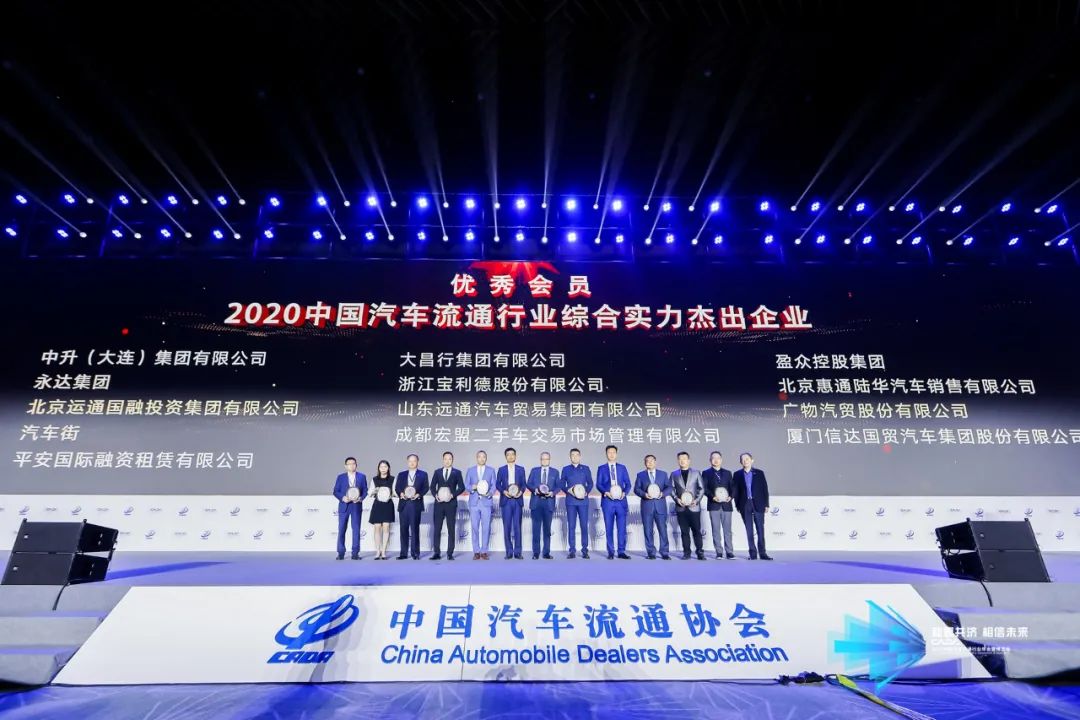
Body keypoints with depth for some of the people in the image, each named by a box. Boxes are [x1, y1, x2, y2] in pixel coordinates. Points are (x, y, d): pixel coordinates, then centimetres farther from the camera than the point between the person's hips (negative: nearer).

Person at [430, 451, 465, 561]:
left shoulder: (457, 472, 6)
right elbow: (432, 486, 9)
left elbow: (461, 487, 1)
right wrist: (435, 495, -8)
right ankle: (437, 553, 6)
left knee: (451, 529, 2)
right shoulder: (437, 472, 11)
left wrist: (453, 495, -12)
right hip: (439, 503, 1)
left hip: (451, 503, -1)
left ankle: (450, 553, 7)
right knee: (437, 529, 1)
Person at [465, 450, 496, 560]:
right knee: (475, 527, 0)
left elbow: (493, 486, 5)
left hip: (486, 502, 0)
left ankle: (484, 551, 6)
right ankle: (476, 552, 8)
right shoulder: (470, 470, 12)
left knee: (486, 527, -3)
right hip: (474, 502, 0)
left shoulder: (491, 471, 10)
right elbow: (466, 485, 7)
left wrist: (489, 493, -14)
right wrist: (473, 487, -14)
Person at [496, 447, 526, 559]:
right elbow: (497, 484, 6)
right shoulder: (501, 469, 9)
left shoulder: (521, 469, 10)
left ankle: (517, 552, 3)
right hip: (506, 500, 0)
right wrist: (504, 491, -11)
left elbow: (523, 484, 8)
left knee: (517, 526, -1)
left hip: (517, 500, 0)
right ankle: (509, 552, 7)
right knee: (507, 526, 0)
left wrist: (521, 491, -11)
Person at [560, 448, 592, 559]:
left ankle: (585, 550, 5)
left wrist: (586, 491, -9)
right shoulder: (566, 469, 11)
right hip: (570, 501, 0)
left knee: (584, 525, -2)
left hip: (583, 501, 0)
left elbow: (590, 483, 9)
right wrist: (568, 490, -10)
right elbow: (562, 485, 9)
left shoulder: (586, 468, 10)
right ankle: (572, 550, 5)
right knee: (571, 526, 0)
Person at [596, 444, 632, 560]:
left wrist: (624, 493, -10)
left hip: (621, 501, 1)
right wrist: (606, 492, -15)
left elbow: (628, 483, 9)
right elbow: (598, 484, 2)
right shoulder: (601, 468, 9)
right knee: (609, 528, 2)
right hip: (607, 501, -1)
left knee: (622, 527, -1)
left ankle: (621, 552, 6)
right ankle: (610, 552, 11)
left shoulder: (622, 467, 12)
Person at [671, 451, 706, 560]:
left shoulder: (696, 473, 7)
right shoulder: (674, 474, 10)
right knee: (684, 531, 4)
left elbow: (701, 488, 5)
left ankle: (700, 552, 8)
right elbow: (672, 489, 7)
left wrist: (697, 500, -8)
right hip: (681, 507, 1)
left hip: (694, 506, -1)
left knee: (697, 530, 0)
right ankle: (686, 553, 10)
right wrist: (677, 499, -9)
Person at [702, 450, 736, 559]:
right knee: (716, 530, 1)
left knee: (727, 530, 3)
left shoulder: (727, 473, 15)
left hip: (726, 505, 2)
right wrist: (713, 497, -17)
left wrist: (731, 496, -10)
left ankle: (729, 552, 8)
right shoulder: (706, 473, 7)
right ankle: (719, 552, 6)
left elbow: (732, 487, 8)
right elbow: (705, 488, -1)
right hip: (714, 505, -2)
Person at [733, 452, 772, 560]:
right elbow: (735, 490, 5)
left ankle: (762, 553, 7)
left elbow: (765, 489, 4)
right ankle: (753, 553, 8)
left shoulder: (759, 473, 5)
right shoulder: (737, 474, 6)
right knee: (749, 530, 3)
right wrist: (737, 505, -1)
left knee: (760, 529, 1)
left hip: (758, 504, 0)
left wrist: (766, 504, -1)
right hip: (745, 505, 0)